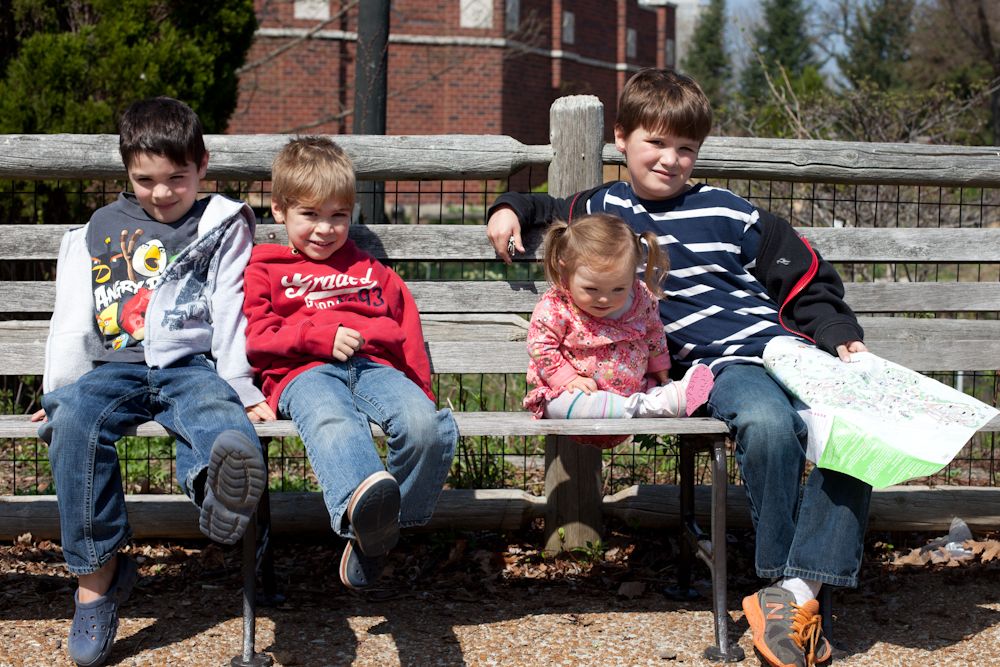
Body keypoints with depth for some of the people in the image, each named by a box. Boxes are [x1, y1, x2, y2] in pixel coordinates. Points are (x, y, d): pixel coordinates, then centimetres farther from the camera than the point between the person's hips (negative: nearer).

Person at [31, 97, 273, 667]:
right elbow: (73, 319, 19)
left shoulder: (222, 226, 15)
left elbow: (230, 311, 7)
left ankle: (223, 491, -79)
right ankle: (97, 578, -26)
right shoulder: (100, 231, 22)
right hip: (115, 368, 3)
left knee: (214, 413, -38)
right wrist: (58, 390, 9)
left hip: (192, 365, -2)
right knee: (75, 421, -31)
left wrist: (242, 388, -2)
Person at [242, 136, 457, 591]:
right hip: (304, 373, -3)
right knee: (332, 422, -41)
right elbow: (257, 339, 8)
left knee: (426, 424, -31)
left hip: (374, 366, 3)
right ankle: (364, 499, -72)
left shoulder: (370, 271, 34)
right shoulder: (265, 271, 23)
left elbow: (407, 334, 27)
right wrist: (321, 336, -6)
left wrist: (422, 394, 12)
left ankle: (375, 532, -26)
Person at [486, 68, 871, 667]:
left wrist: (842, 337, 4)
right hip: (719, 365, -1)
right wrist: (511, 209, 20)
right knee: (768, 425, -37)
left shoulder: (728, 213, 13)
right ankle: (782, 580, -22)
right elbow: (551, 209, 40)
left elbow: (808, 280, 18)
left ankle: (799, 587, -27)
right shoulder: (606, 208, 17)